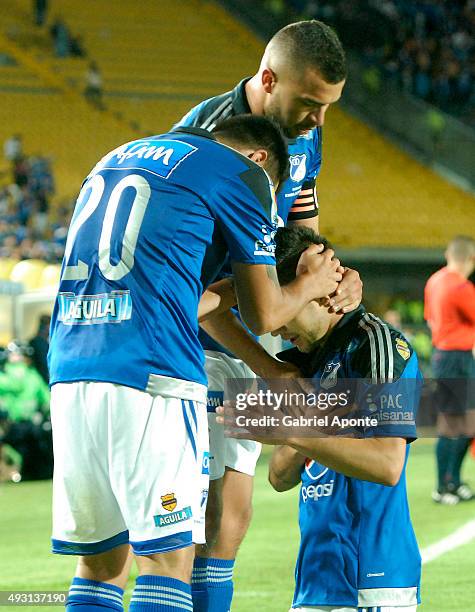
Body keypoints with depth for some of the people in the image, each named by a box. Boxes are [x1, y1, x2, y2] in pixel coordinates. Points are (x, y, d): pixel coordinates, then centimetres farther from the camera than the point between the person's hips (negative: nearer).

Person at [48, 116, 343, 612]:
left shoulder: (115, 160, 27)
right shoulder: (241, 172, 6)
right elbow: (262, 316, 10)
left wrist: (239, 285, 36)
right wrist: (309, 284, 30)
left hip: (69, 372, 7)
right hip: (149, 382, -6)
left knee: (99, 564, 11)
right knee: (168, 561, -4)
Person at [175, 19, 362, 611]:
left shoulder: (304, 139, 4)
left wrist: (337, 280, -12)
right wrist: (267, 367, -26)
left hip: (247, 346, 8)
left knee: (233, 509, 7)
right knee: (200, 512, -12)